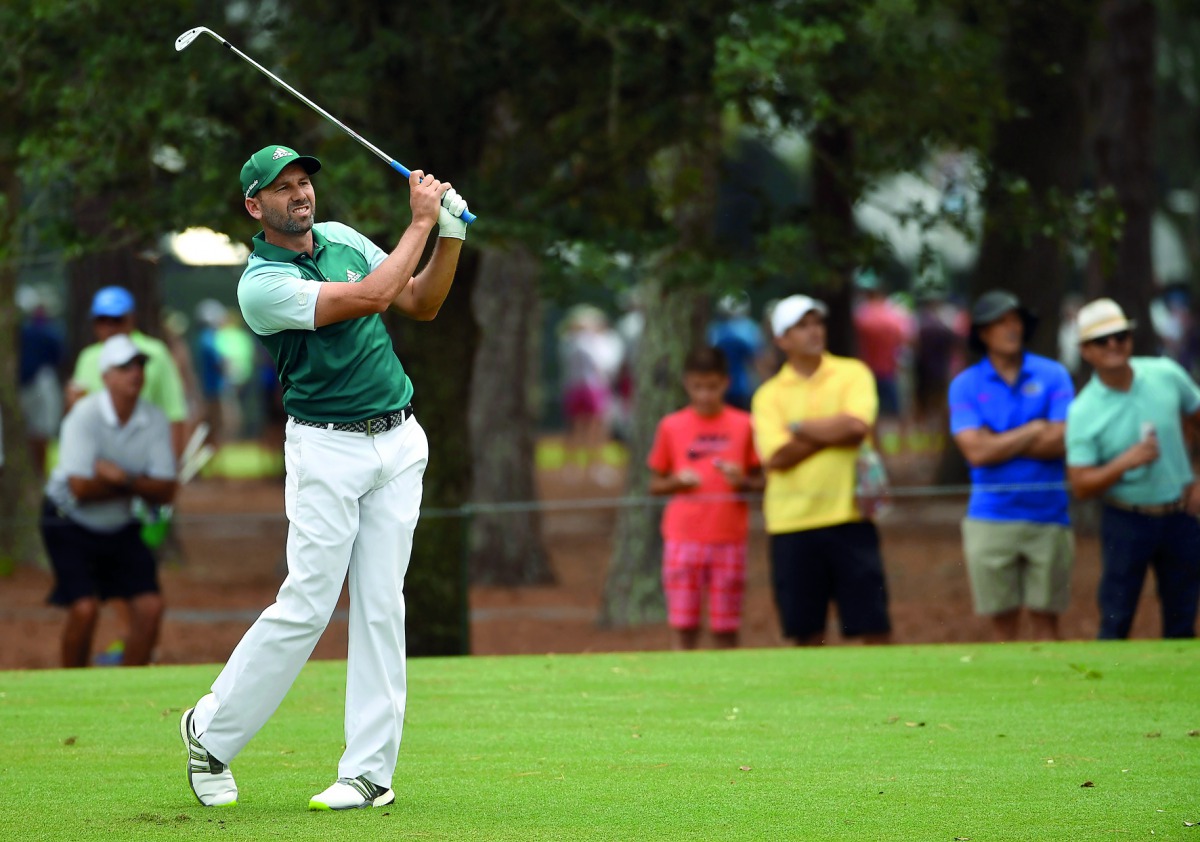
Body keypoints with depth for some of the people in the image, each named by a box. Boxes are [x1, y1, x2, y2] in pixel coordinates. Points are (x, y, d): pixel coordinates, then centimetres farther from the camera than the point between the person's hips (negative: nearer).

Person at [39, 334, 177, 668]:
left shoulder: (154, 420, -6)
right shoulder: (84, 417, -20)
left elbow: (165, 492, -9)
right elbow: (80, 489, -26)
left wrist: (124, 479, -27)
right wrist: (139, 485, -15)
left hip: (121, 527, 5)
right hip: (71, 524, -5)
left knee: (150, 606, -8)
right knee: (84, 608, -18)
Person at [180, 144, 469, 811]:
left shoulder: (343, 239, 10)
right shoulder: (261, 284, -14)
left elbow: (421, 303, 14)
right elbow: (372, 296, -22)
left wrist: (452, 233, -1)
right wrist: (421, 221, -14)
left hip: (400, 442, 6)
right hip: (328, 449, -6)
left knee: (382, 605, 1)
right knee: (306, 605, -9)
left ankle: (370, 771, 2)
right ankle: (212, 732, 9)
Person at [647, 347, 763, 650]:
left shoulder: (743, 425, 5)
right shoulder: (672, 426, 6)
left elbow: (760, 481, 9)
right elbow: (655, 484, 10)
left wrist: (742, 480, -11)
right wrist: (677, 482, -9)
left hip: (729, 537, 0)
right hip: (683, 536, 0)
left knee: (726, 629, 1)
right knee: (683, 626, -4)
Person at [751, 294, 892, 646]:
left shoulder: (853, 374, 6)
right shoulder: (768, 395, 7)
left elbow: (858, 425, -12)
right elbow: (775, 456, -8)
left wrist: (799, 428, -3)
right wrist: (834, 433, -7)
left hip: (849, 518, -1)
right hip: (792, 525, 1)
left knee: (873, 624, -4)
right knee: (806, 632, 3)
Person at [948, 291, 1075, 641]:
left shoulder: (1053, 375, 4)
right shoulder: (965, 385, 4)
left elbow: (1061, 441, -8)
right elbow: (976, 451, -9)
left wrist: (999, 444, -6)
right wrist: (1034, 431, -5)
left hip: (1047, 516, 0)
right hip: (991, 517, 0)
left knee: (1045, 618, 1)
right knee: (1003, 621, 2)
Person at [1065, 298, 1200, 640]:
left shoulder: (1167, 375, -3)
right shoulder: (1083, 412, -12)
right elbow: (1081, 486, -13)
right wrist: (1127, 462, -29)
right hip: (1127, 521, -3)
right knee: (1115, 624, -2)